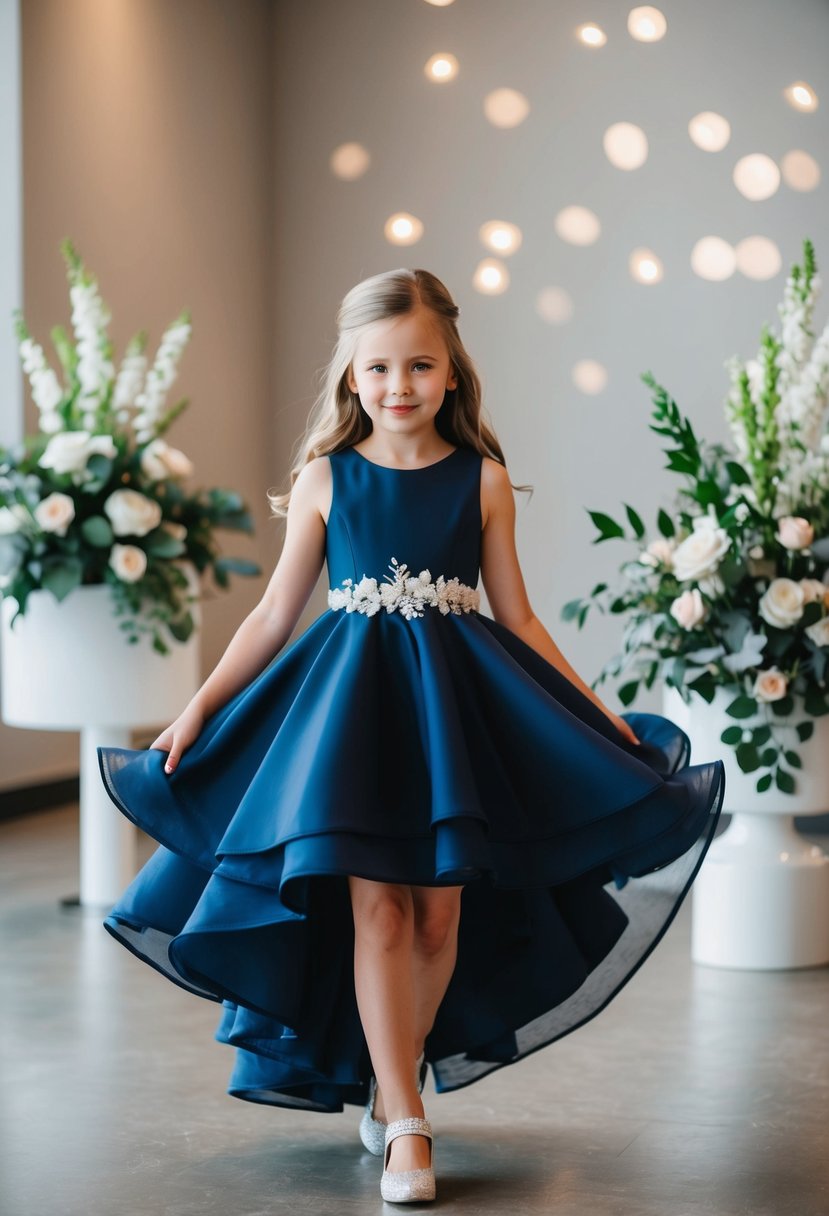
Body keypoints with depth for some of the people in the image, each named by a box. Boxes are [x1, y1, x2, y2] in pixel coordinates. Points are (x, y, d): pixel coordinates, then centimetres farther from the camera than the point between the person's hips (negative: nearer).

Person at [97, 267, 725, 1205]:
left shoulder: (482, 480, 2)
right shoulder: (325, 479, 2)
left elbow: (517, 618, 7)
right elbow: (276, 612, 7)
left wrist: (598, 717, 5)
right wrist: (198, 709, 3)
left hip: (455, 702, 1)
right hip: (352, 699, -1)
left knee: (440, 913, 2)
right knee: (376, 910, -7)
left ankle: (390, 1084, 24)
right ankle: (406, 1126, 0)